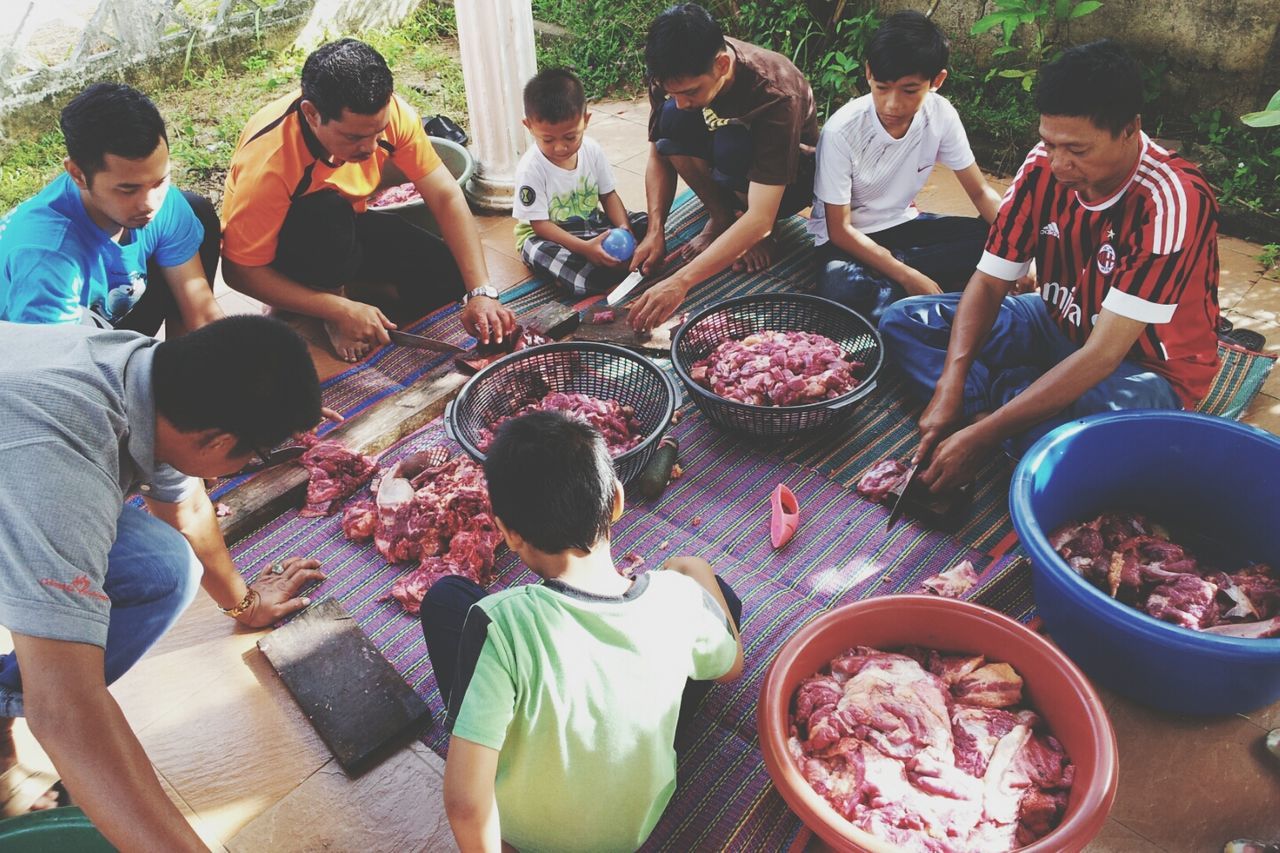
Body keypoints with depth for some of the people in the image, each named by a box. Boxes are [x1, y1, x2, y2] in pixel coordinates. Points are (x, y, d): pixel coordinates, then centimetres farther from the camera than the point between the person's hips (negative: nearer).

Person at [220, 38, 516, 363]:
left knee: (447, 273, -16)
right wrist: (340, 311, -33)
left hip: (344, 226, 4)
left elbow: (446, 196, -22)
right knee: (327, 214, -37)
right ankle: (334, 297, -8)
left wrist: (480, 292, -29)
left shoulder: (386, 112, -24)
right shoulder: (267, 163, -35)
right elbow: (240, 272, -27)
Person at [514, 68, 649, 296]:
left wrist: (623, 227, -18)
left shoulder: (592, 150, -7)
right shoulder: (531, 168, -22)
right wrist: (584, 248, -32)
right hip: (545, 236, -6)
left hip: (590, 223, 6)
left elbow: (608, 194, 3)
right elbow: (540, 224, -21)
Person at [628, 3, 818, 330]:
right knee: (672, 120, -27)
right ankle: (721, 216, -7)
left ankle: (762, 237, -10)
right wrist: (655, 232, -25)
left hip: (790, 177, -4)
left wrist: (681, 282, -50)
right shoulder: (676, 77, -23)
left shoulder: (776, 94, -37)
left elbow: (759, 218, -42)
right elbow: (659, 155, -10)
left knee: (732, 146, -38)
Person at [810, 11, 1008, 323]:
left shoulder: (941, 114, -11)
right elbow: (840, 229, -20)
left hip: (903, 225, 5)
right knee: (843, 290, -38)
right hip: (849, 239, -5)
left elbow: (980, 192, -2)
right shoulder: (842, 131, -23)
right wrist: (907, 276, -28)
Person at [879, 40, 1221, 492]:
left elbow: (1102, 355, -33)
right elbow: (989, 281, -10)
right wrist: (949, 390, -24)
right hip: (1058, 325, 6)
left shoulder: (1172, 200, -30)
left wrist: (983, 434, -37)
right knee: (903, 320, -5)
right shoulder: (1043, 166, -13)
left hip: (1144, 365, -6)